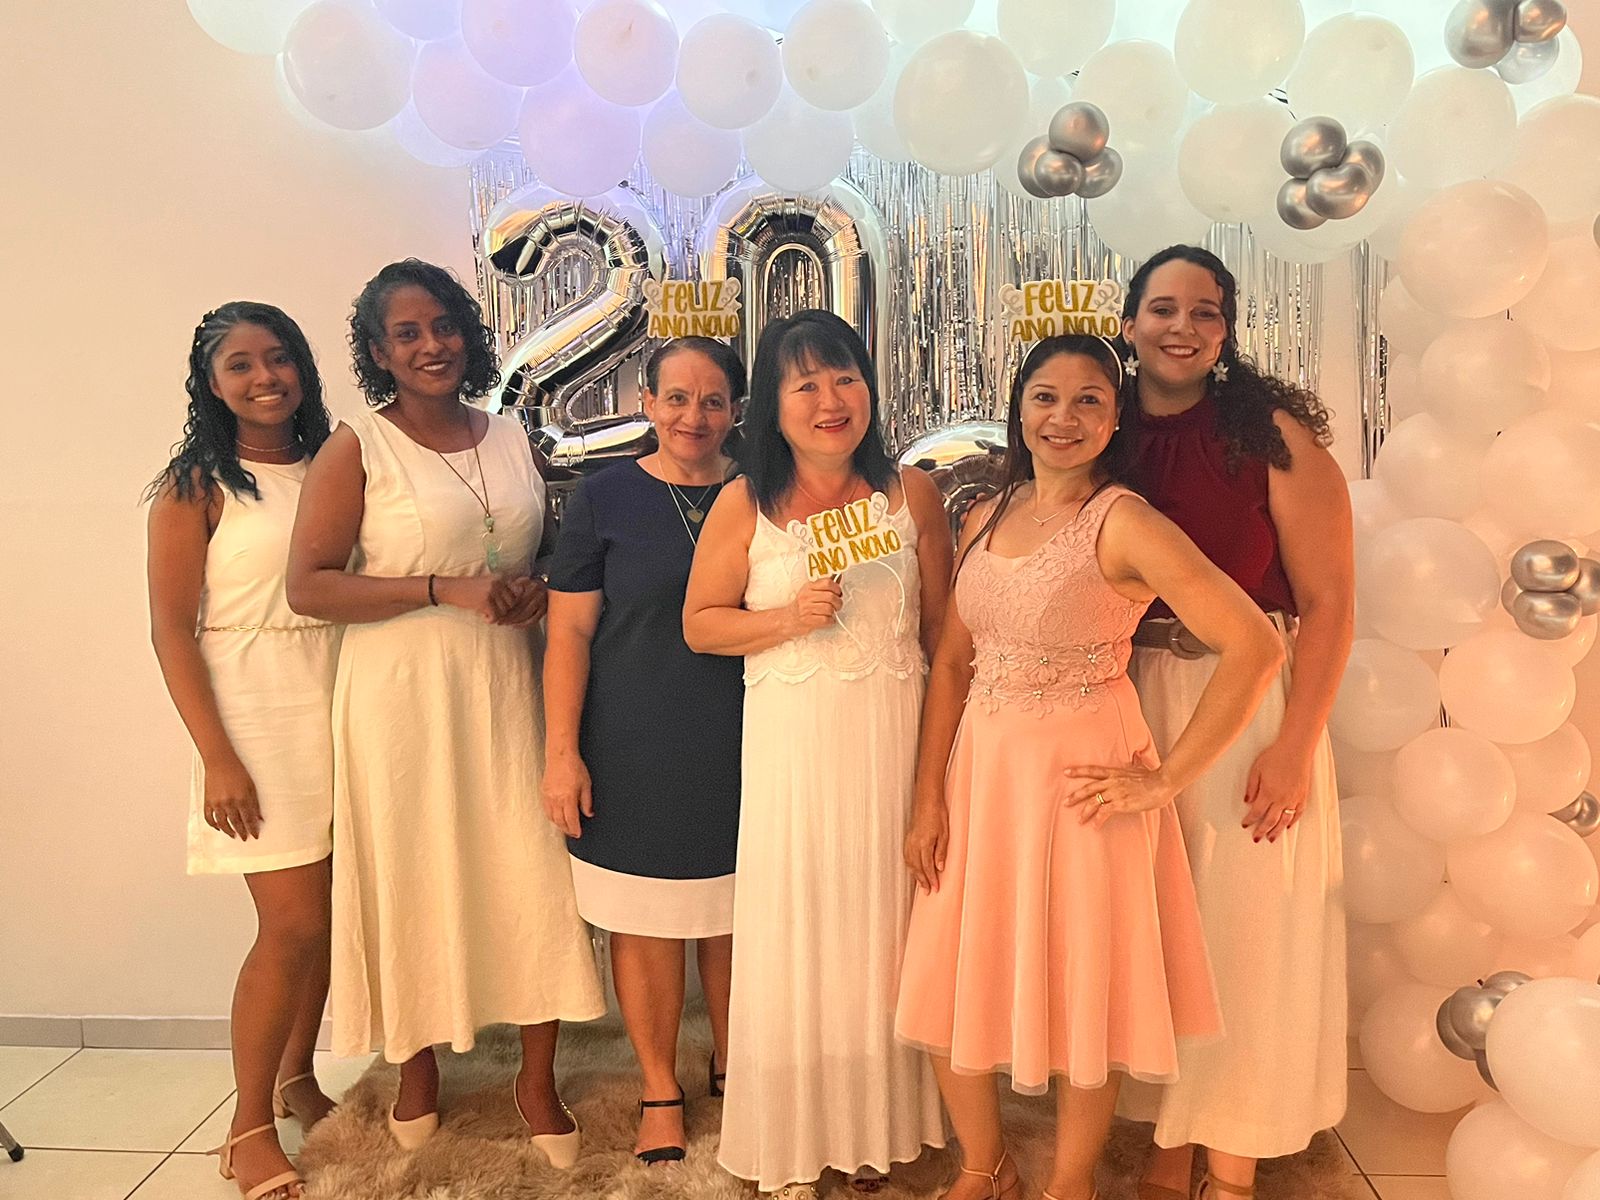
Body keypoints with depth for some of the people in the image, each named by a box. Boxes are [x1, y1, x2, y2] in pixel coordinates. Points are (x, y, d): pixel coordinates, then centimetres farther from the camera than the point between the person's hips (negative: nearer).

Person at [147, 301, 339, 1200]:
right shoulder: (196, 486, -4)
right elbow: (172, 632, -7)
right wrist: (217, 759, -13)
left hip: (339, 711, 5)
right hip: (256, 716, -4)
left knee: (328, 914, 11)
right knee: (292, 925, -5)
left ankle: (298, 1076, 32)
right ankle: (250, 1126, 13)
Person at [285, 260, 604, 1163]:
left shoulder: (512, 439, 10)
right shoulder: (357, 450, -4)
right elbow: (309, 586, -11)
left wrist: (540, 592, -3)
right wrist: (445, 590, -18)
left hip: (508, 688, 4)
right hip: (404, 694, -3)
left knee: (537, 876, 2)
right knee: (416, 879, 7)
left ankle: (538, 1077, 21)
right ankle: (420, 1066, 32)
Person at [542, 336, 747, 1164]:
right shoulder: (605, 498, -2)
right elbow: (569, 631, -3)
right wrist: (561, 751, -8)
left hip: (737, 750, 2)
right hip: (634, 754, -2)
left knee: (733, 920, 12)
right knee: (645, 924, 8)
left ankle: (730, 1066, 37)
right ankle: (660, 1091, 29)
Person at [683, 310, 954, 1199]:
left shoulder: (912, 493, 1)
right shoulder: (744, 505, -2)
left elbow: (943, 629, 6)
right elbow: (700, 625, 3)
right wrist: (793, 618, -13)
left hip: (892, 736, 1)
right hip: (790, 742, -1)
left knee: (882, 923, 11)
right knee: (794, 929, 6)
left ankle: (879, 1126, 33)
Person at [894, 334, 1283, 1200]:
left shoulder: (1124, 522, -13)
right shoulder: (988, 518, 5)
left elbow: (1254, 646, -20)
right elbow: (952, 662, 5)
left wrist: (1165, 779, -15)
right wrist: (929, 797, -1)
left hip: (1080, 776, -5)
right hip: (981, 765, 6)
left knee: (1082, 983, 10)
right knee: (952, 978, 12)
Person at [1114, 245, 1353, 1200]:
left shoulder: (1273, 433, -8)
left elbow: (1328, 602, -9)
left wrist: (1293, 746, -15)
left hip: (1256, 701, -3)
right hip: (1137, 701, 4)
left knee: (1250, 929, 6)